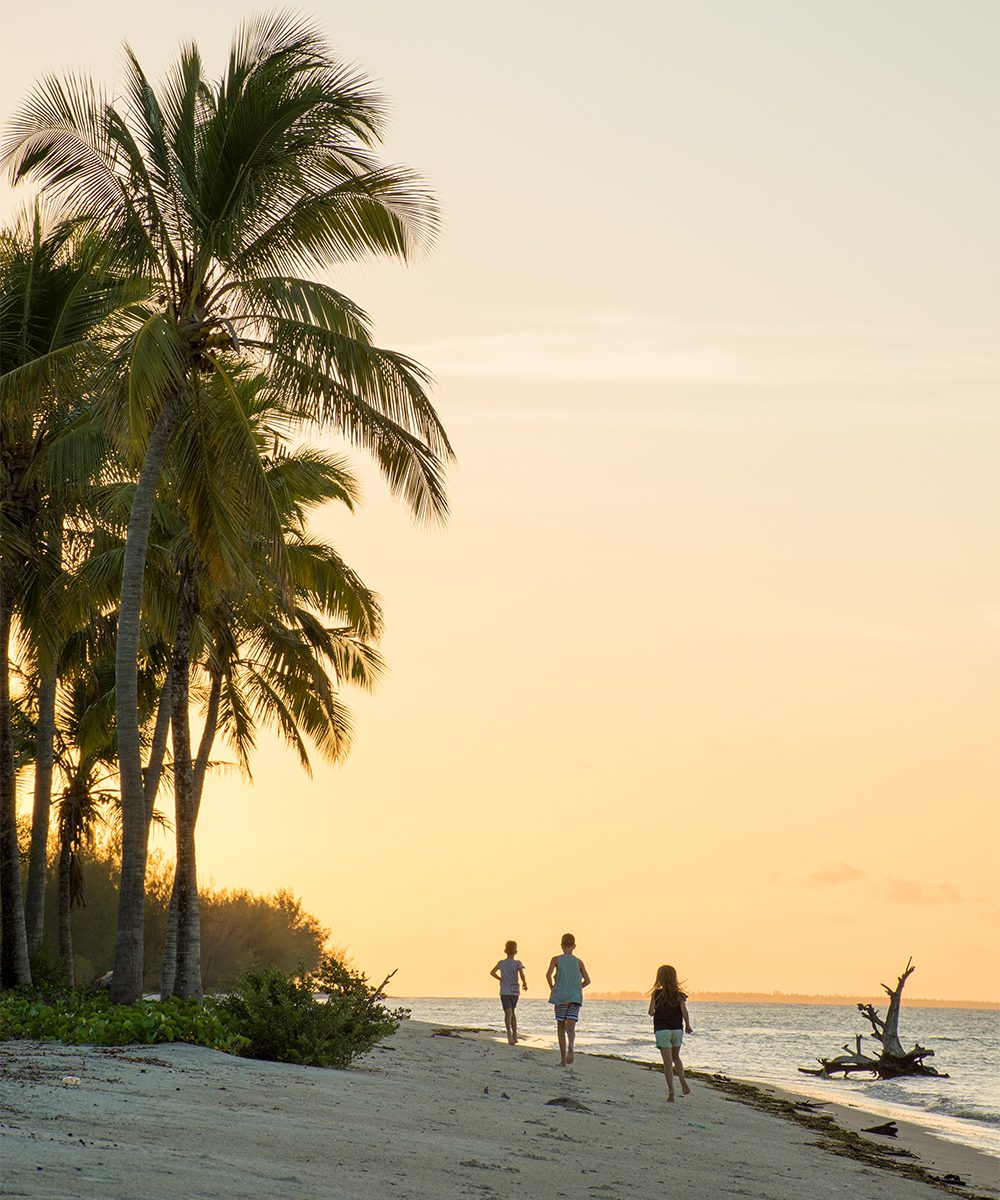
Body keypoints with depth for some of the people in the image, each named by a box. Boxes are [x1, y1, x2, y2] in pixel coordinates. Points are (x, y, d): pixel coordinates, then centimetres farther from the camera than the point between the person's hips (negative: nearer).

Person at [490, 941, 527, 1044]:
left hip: (504, 992, 0)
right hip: (514, 991, 0)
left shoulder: (501, 963, 5)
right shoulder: (517, 963, -3)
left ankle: (509, 1031, -41)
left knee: (508, 1012, -15)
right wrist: (524, 983, 2)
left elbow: (492, 973, 13)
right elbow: (521, 974, -17)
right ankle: (515, 1035, 23)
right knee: (512, 1012, 20)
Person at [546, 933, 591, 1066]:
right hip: (575, 997, 1)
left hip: (560, 997, -1)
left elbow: (548, 975, -10)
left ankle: (563, 1059, 12)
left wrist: (553, 989, 4)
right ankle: (570, 1047, -38)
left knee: (561, 1028, 11)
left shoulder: (556, 959, 3)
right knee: (570, 1027, -7)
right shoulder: (578, 962, 8)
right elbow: (587, 980, 5)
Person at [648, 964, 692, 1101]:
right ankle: (682, 1080, -2)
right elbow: (684, 1011, -11)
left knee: (667, 1061, -1)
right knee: (676, 1057, 22)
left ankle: (671, 1090, -11)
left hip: (662, 1030, -2)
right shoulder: (679, 995, 0)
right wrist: (688, 1025, 2)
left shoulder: (656, 994, -5)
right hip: (677, 1029, 3)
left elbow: (651, 1012, -11)